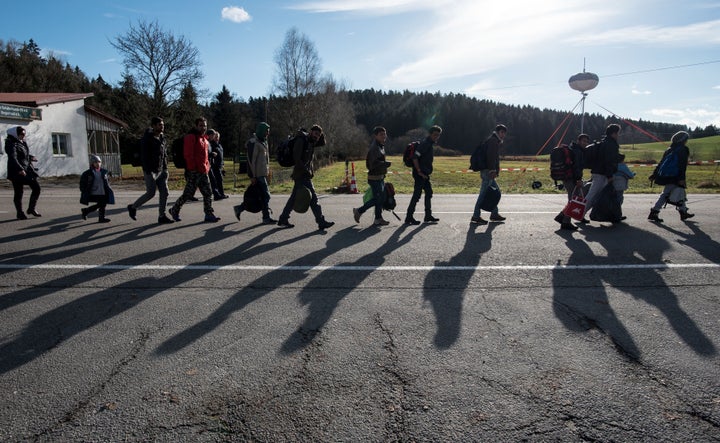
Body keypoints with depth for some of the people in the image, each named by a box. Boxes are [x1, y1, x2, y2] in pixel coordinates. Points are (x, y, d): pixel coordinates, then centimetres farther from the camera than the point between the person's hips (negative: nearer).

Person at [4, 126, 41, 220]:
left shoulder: (23, 143, 13)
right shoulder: (12, 144, -13)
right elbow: (13, 158, -26)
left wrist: (31, 157, 15)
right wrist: (20, 169, -35)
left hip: (27, 170, 8)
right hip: (17, 172, -8)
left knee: (36, 187, 3)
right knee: (18, 193, 0)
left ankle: (31, 208, 15)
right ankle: (20, 213, 9)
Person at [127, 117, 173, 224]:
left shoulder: (162, 138, 12)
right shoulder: (147, 138, -11)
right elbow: (144, 156, -16)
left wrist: (165, 169, 12)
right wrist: (147, 171, -21)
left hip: (161, 171, 8)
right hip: (151, 171, -8)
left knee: (164, 192, 2)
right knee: (150, 193, -3)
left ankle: (162, 216, 8)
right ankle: (133, 207, 19)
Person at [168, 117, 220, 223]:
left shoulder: (204, 138, 17)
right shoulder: (191, 137, -10)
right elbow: (188, 155, -16)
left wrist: (207, 167, 14)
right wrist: (193, 169, -18)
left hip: (203, 172, 8)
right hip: (193, 172, -8)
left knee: (208, 193, 4)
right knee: (188, 193, -1)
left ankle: (209, 214, 10)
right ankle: (174, 210, 17)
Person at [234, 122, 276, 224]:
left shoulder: (263, 141, 17)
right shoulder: (253, 142, -14)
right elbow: (251, 160, -18)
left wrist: (268, 170, 20)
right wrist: (252, 176, -19)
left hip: (263, 173, 10)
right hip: (258, 174, -10)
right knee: (266, 195, -6)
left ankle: (239, 208, 24)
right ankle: (266, 218, 2)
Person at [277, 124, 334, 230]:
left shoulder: (311, 142, 14)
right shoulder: (301, 140, -11)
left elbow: (322, 143, 24)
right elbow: (296, 157, -18)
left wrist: (321, 134, 7)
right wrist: (306, 170, -21)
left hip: (306, 174, 10)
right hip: (301, 174, -10)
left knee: (294, 197, 13)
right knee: (313, 197, -10)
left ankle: (283, 220, 20)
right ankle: (321, 222, -9)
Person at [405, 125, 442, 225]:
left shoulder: (430, 144, 16)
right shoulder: (425, 144, -15)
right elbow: (415, 157, -24)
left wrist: (427, 172, 18)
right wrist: (419, 171, -22)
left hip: (425, 174, 10)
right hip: (420, 174, -10)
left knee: (429, 193, 15)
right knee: (416, 195, -7)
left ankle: (428, 216, 23)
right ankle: (409, 217, -2)